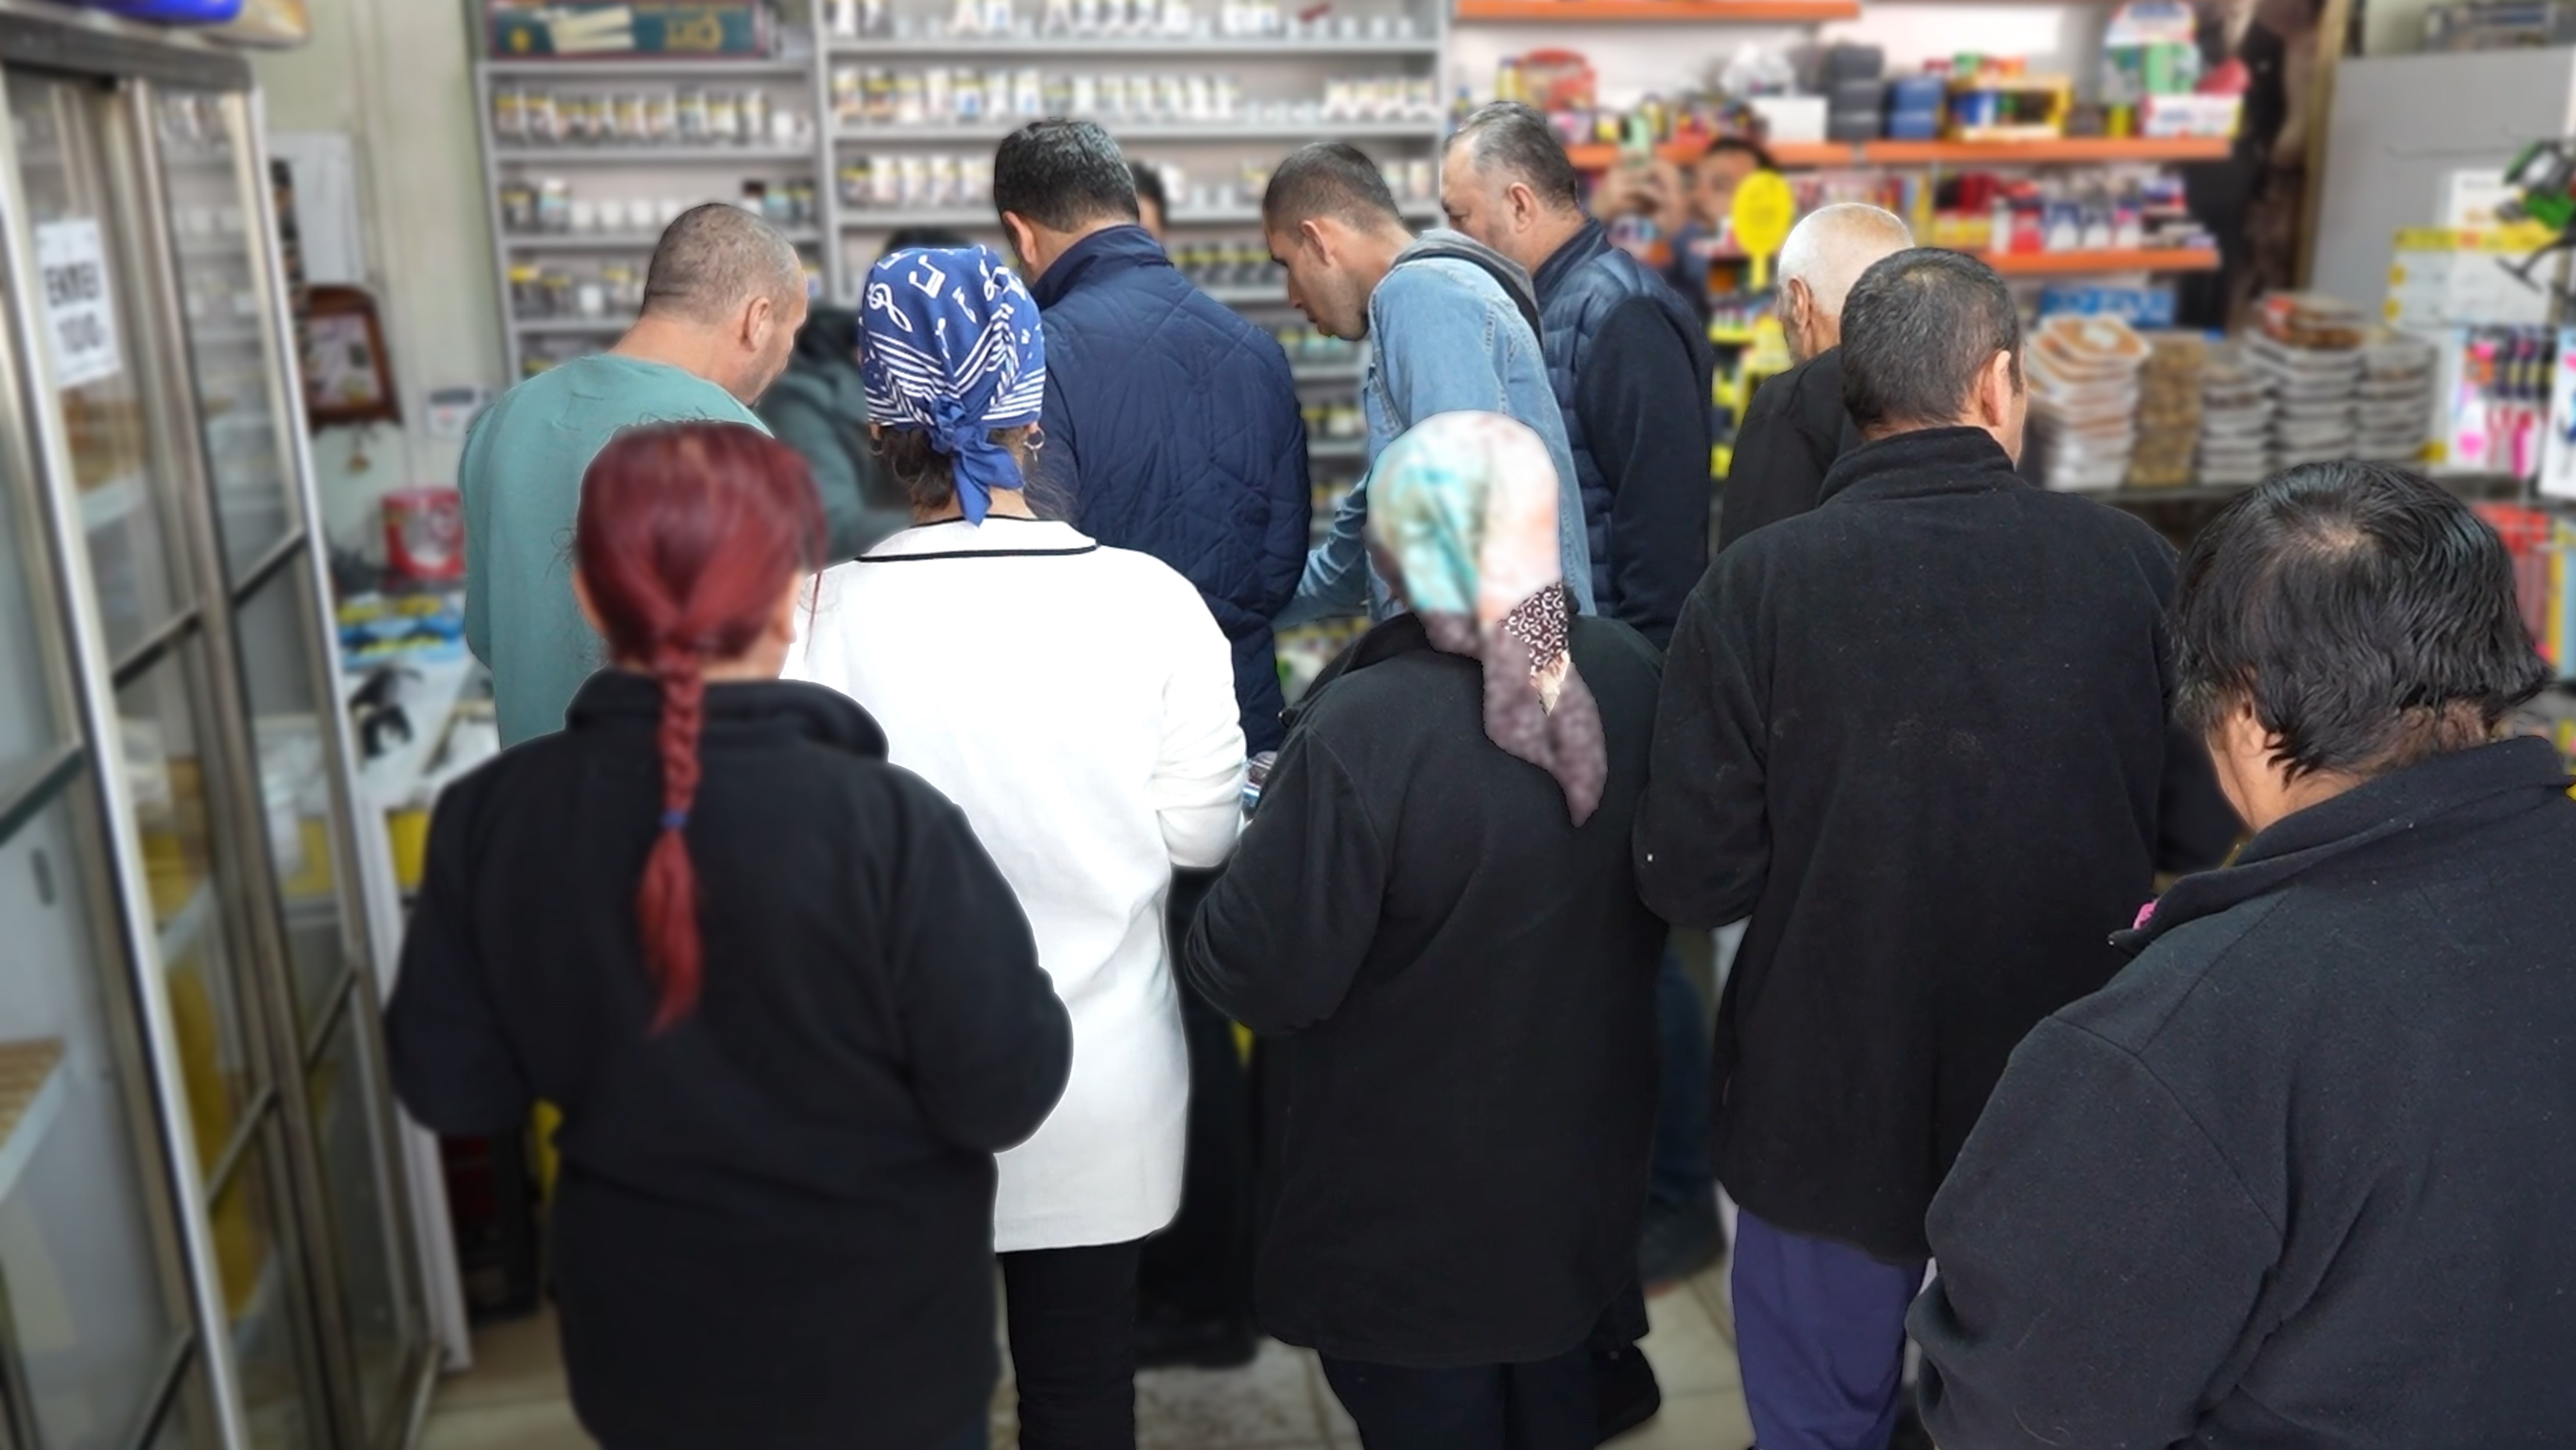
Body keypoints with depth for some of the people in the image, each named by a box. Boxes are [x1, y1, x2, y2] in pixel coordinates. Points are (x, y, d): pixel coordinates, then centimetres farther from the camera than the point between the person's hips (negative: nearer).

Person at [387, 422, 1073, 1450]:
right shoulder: (888, 828, -27)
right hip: (876, 1348, -3)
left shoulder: (491, 817, -14)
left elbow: (449, 1089, -4)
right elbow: (1007, 1093, -19)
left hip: (642, 1342, 3)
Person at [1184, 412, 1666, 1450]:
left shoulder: (1367, 732, -31)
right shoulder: (1630, 678, -11)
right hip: (1583, 1168, 6)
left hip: (1406, 1199, -5)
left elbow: (1267, 979, -24)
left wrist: (1259, 848, -5)